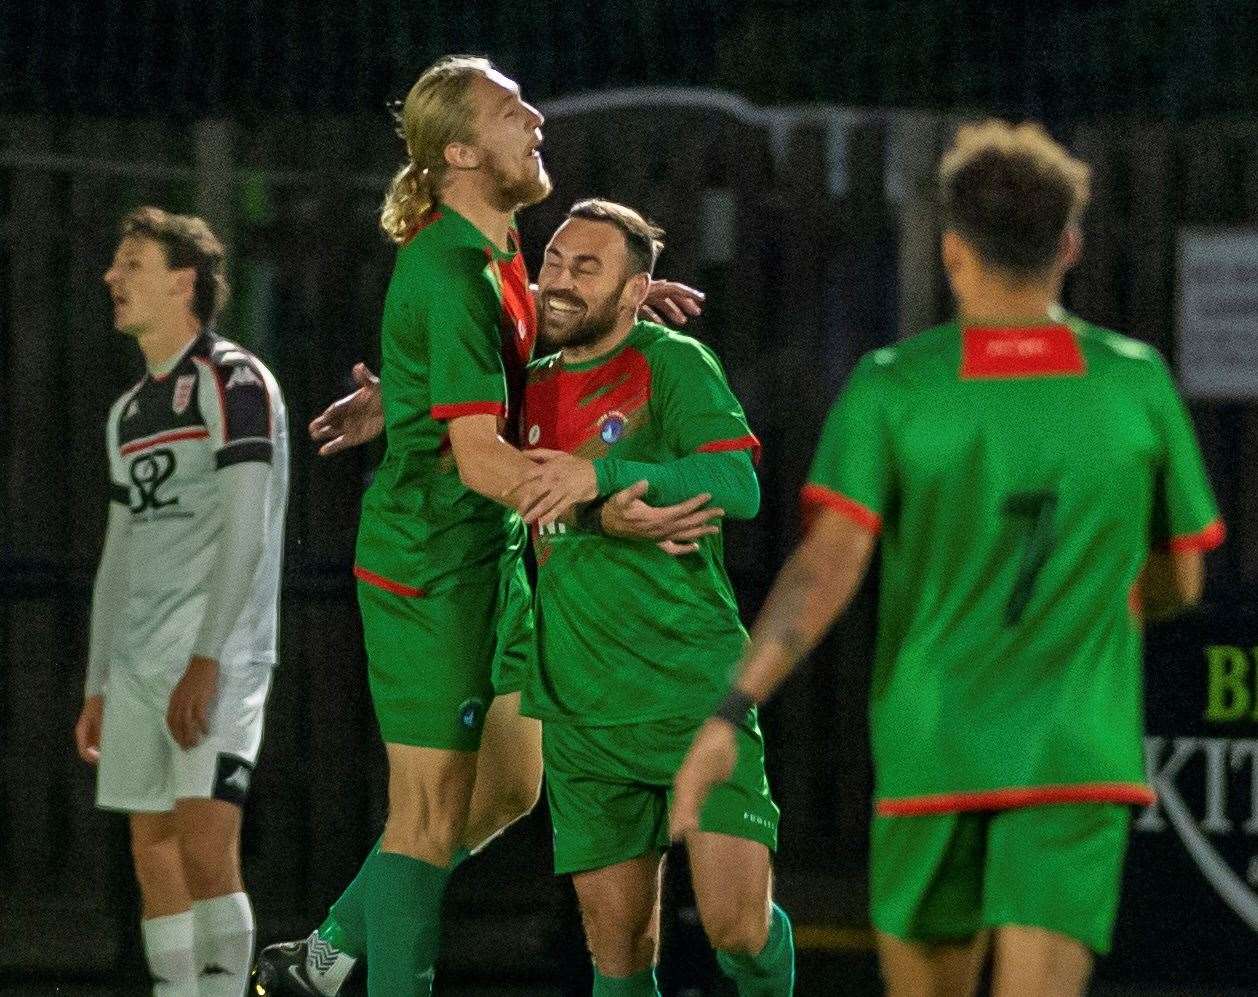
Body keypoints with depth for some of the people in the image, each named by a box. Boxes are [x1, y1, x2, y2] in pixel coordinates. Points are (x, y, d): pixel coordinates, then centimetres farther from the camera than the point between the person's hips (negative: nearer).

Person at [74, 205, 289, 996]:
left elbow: (245, 532, -14)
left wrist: (205, 659, -21)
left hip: (216, 661, -8)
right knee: (154, 856, 4)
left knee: (205, 850, -16)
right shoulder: (130, 412, 19)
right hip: (141, 664, 8)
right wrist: (98, 686, 18)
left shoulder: (234, 382, -5)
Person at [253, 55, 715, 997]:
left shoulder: (495, 246, 6)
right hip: (430, 563, -10)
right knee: (435, 809, -5)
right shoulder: (451, 275, -23)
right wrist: (605, 512, -36)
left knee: (507, 788, 15)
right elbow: (479, 457, -27)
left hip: (491, 553, 10)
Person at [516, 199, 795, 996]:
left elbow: (738, 487, -20)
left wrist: (603, 475, -28)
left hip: (694, 691, -5)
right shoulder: (536, 385, 12)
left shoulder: (674, 364, -4)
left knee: (737, 927, -15)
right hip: (579, 712, 5)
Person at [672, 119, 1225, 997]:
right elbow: (1178, 582, 9)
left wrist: (730, 712, -21)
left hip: (928, 759, 0)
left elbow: (829, 564, -18)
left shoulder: (890, 390, -6)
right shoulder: (1139, 383, -1)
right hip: (1078, 760, 0)